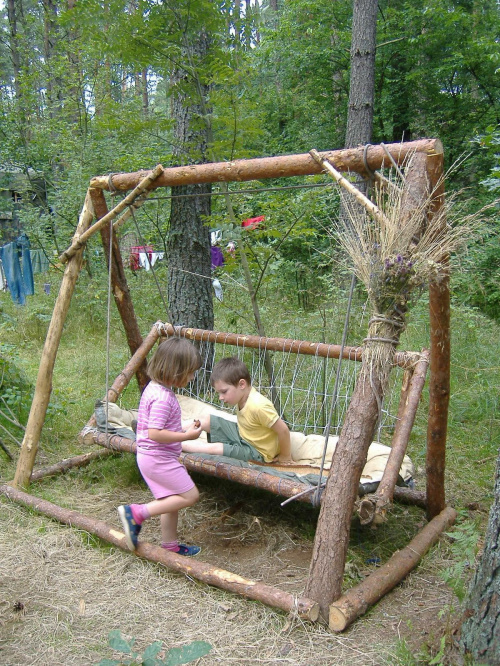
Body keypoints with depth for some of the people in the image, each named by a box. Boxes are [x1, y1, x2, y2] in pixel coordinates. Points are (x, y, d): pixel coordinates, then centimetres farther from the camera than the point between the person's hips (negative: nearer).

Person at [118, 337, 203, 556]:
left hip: (152, 457, 10)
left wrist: (183, 429, 11)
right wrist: (186, 436, -20)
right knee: (189, 496, -3)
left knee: (170, 499, 18)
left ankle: (170, 544, 31)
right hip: (159, 458, -10)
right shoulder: (163, 397, -24)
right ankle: (137, 513, -5)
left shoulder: (154, 388, 7)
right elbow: (155, 433, -29)